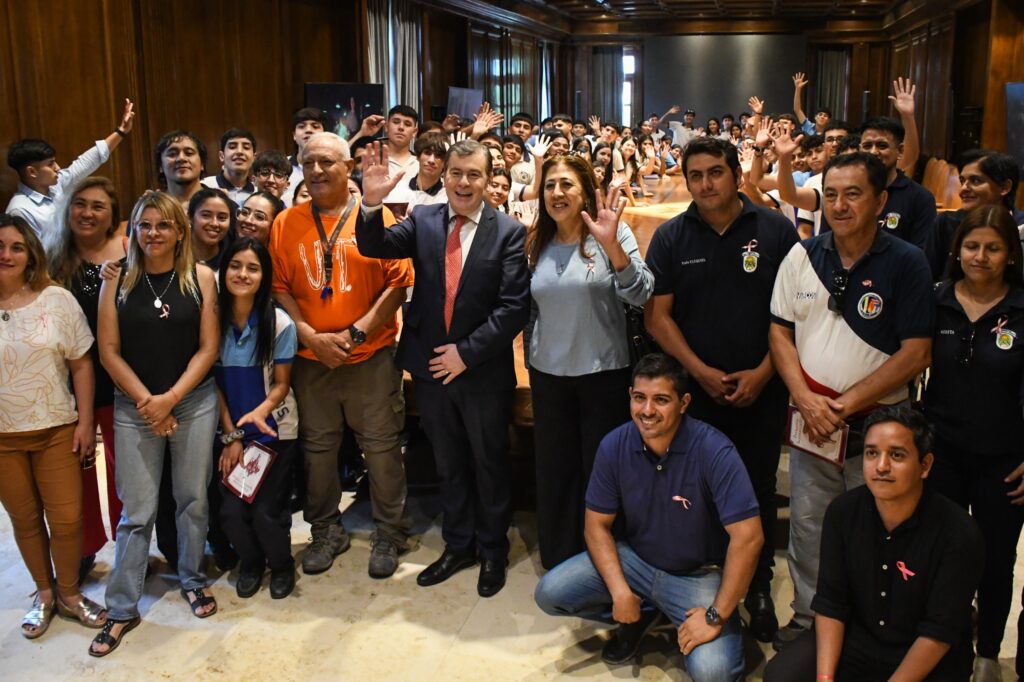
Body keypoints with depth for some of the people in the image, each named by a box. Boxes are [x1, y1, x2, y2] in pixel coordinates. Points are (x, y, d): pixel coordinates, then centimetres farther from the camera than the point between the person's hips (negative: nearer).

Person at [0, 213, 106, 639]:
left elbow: (81, 365, -2)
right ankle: (44, 594, 33)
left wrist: (85, 423, -4)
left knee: (66, 518, 3)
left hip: (57, 429, 0)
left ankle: (69, 594, 25)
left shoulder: (57, 300, -5)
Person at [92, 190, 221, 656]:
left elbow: (208, 347, -3)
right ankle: (122, 609, 15)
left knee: (193, 499, 10)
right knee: (136, 511, 3)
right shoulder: (117, 282, 1)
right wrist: (146, 401, -9)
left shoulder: (200, 278, -1)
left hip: (194, 402, 0)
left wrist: (171, 398, -10)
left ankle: (192, 581, 31)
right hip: (134, 407, 0)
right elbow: (109, 351, -1)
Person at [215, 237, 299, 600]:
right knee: (231, 510, -7)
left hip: (274, 430, -2)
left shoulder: (280, 323, -12)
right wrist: (230, 436, -3)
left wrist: (260, 411, -26)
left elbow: (281, 384, -6)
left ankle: (281, 564, 23)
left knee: (266, 510, -9)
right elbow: (215, 382, 0)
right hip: (230, 431, 2)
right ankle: (250, 562, 25)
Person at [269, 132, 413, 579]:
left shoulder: (376, 217, -3)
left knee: (382, 446, 5)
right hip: (310, 358, 3)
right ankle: (327, 532, 31)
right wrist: (312, 337, -11)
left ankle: (389, 535, 23)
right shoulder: (286, 224, 4)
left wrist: (357, 332, -14)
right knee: (317, 448, 13)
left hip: (371, 356, -2)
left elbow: (398, 283, -8)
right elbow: (279, 289, 1)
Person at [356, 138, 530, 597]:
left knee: (489, 464, 14)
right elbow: (374, 247, -12)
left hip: (484, 371, -3)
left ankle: (492, 551, 33)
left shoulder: (509, 232, -9)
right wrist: (372, 203, -30)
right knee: (448, 465, 18)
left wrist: (466, 352, -18)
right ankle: (458, 545, 37)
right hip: (432, 368, 3)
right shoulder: (423, 221, 1)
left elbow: (514, 307, -14)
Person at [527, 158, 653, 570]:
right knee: (554, 470, 14)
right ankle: (558, 560, 32)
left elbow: (641, 296, -20)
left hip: (603, 373, -4)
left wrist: (611, 244, -32)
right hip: (549, 375, 5)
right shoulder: (537, 244, 6)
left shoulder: (614, 235, -8)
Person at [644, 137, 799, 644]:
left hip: (761, 390, 0)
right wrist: (701, 372, -10)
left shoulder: (776, 231, -1)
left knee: (758, 491, 9)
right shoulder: (671, 238, 2)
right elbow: (657, 315, -1)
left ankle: (758, 588, 26)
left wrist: (763, 372, -10)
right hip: (694, 389, 1)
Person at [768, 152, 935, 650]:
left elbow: (916, 354, -11)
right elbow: (780, 332, 6)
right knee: (807, 530, 12)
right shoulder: (802, 256, 3)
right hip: (811, 423, 3)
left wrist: (846, 404, -14)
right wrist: (805, 397, -8)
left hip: (879, 426, -3)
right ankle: (807, 620, 31)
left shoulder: (906, 264, -8)